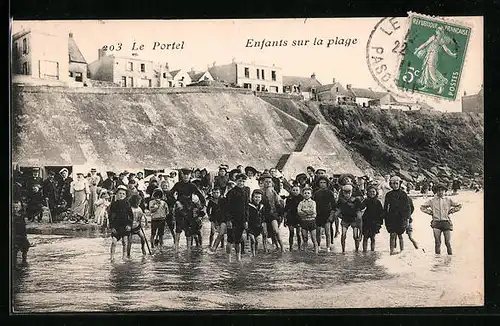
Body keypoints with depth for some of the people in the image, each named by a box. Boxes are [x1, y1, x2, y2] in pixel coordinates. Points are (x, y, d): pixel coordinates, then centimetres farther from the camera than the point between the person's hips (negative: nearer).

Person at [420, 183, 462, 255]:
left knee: (448, 242, -3)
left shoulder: (448, 200, 9)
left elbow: (459, 206, 16)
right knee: (437, 242, -3)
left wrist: (450, 211, 8)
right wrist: (430, 212, 6)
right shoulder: (432, 201, 8)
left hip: (446, 222, 0)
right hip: (436, 223, 0)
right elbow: (422, 207, 16)